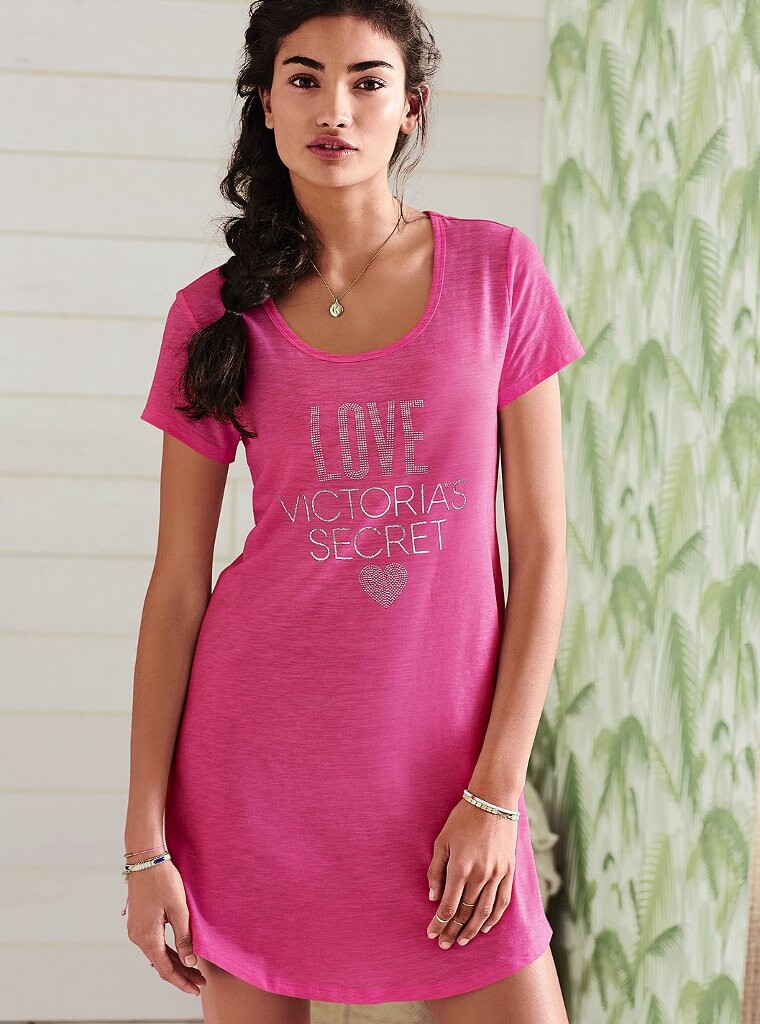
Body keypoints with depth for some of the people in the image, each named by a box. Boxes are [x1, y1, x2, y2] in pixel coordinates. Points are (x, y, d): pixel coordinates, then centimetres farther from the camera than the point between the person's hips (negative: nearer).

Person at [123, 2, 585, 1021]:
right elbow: (177, 583, 2)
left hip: (448, 757, 0)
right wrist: (146, 841, -2)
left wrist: (496, 793, -7)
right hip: (255, 750, 0)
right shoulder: (214, 314, 1)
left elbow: (542, 549, 0)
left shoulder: (498, 270, 1)